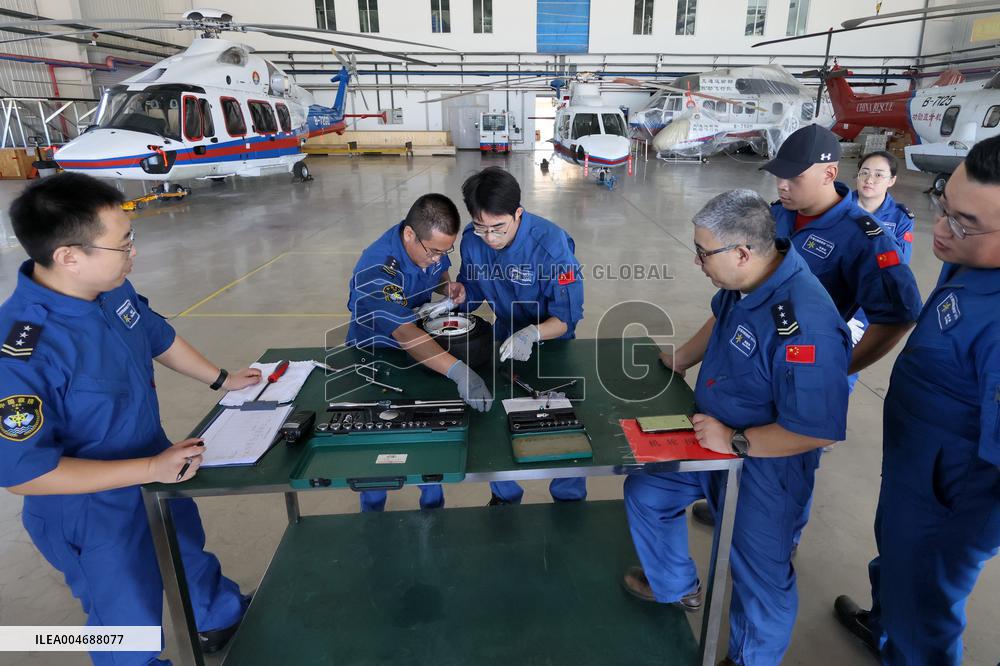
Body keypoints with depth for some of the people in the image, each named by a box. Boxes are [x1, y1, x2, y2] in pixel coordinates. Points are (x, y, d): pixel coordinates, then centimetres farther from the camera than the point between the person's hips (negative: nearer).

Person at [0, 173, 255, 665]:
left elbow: (158, 337, 7)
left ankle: (224, 621, 60)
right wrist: (150, 469, -29)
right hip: (93, 514, -8)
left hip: (154, 465, 8)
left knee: (189, 552, 32)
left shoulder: (112, 287, -13)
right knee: (131, 622, 17)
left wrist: (221, 380, 9)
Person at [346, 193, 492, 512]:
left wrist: (450, 287, -14)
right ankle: (372, 513, 30)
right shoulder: (375, 270, -35)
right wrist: (458, 370, -56)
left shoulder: (432, 244, -14)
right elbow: (405, 333, -45)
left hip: (423, 348, 5)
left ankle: (433, 504, 29)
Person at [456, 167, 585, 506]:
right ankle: (504, 496, 27)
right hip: (505, 337, 3)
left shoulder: (552, 244, -28)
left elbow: (567, 317, -24)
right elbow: (471, 290, 1)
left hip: (552, 339, -3)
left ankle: (569, 500, 24)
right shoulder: (472, 240, -15)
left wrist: (532, 334, -43)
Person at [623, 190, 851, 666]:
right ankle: (675, 586, 45)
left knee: (760, 574, 12)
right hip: (712, 435, 8)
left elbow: (817, 430, -30)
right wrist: (680, 359, 6)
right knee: (645, 493, 19)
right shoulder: (745, 278, -10)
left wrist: (735, 442, -25)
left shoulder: (804, 324, -35)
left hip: (764, 466, -8)